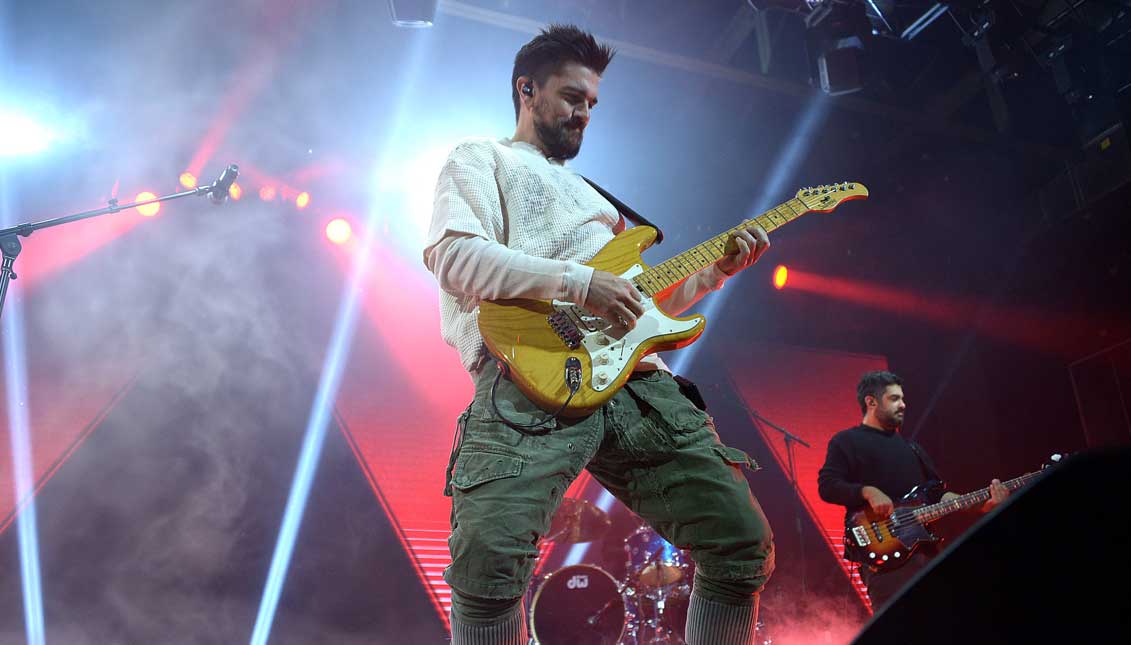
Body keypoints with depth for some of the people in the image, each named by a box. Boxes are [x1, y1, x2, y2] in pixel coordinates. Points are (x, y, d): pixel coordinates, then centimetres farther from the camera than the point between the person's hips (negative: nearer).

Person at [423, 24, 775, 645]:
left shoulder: (591, 195, 38)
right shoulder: (480, 158, 17)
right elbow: (454, 255, -5)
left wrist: (714, 271, 20)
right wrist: (579, 281, -11)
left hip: (635, 383, 7)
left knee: (743, 542, 0)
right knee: (490, 557, -29)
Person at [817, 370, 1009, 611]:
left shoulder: (911, 447, 26)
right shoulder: (847, 442, 4)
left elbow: (936, 493, 22)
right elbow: (827, 486, -7)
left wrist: (980, 504, 8)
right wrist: (868, 491, -21)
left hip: (925, 548, 7)